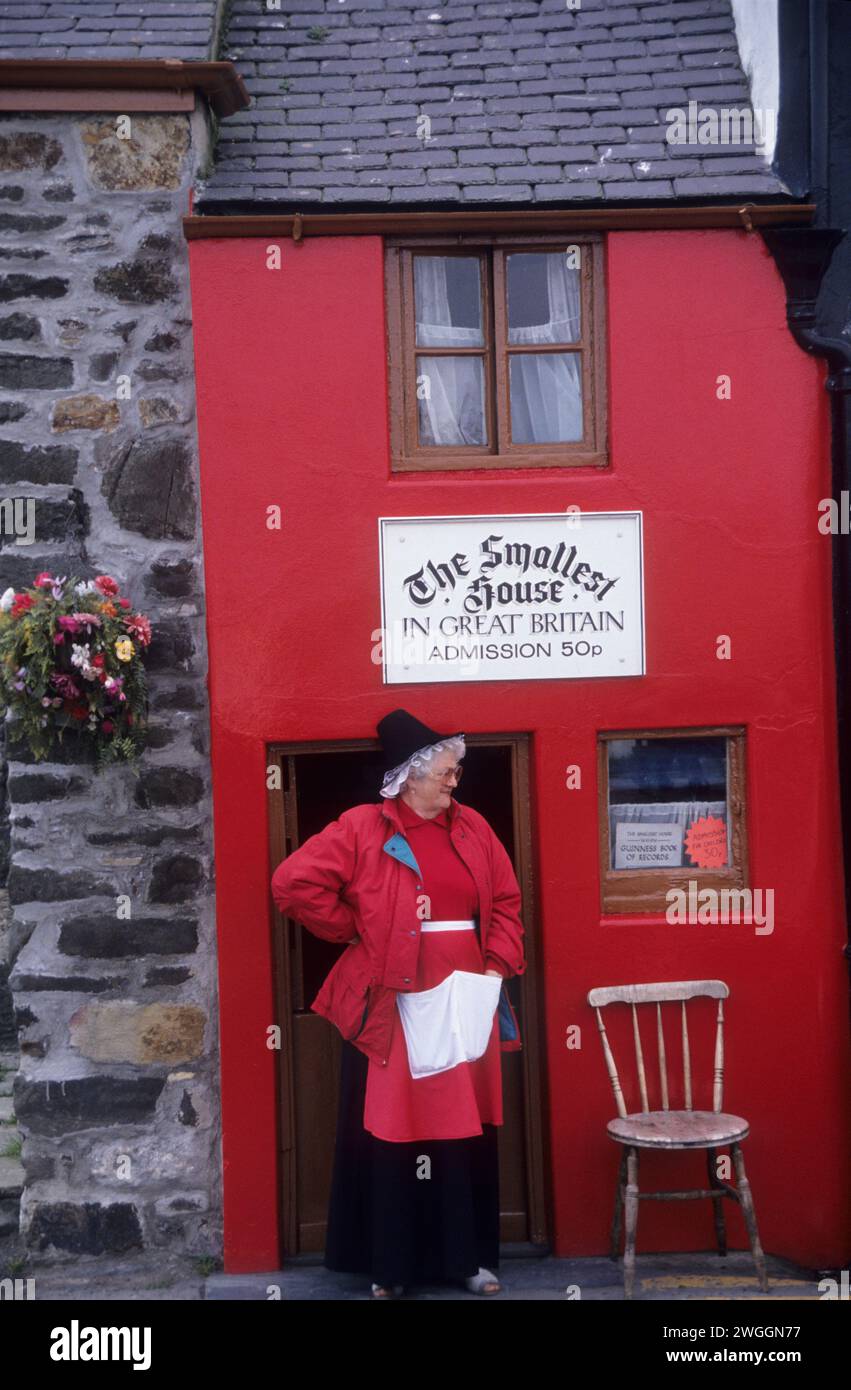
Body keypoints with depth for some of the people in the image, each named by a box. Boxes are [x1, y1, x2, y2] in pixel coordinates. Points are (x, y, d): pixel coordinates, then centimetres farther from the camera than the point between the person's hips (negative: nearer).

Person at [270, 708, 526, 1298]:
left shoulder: (472, 828, 9)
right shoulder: (362, 828, -6)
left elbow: (507, 903, 13)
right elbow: (294, 882, -12)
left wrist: (499, 964, -1)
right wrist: (354, 930, -6)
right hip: (390, 1005, -4)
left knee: (466, 1131, 9)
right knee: (389, 1132, 4)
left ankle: (469, 1257, 20)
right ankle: (389, 1266, 15)